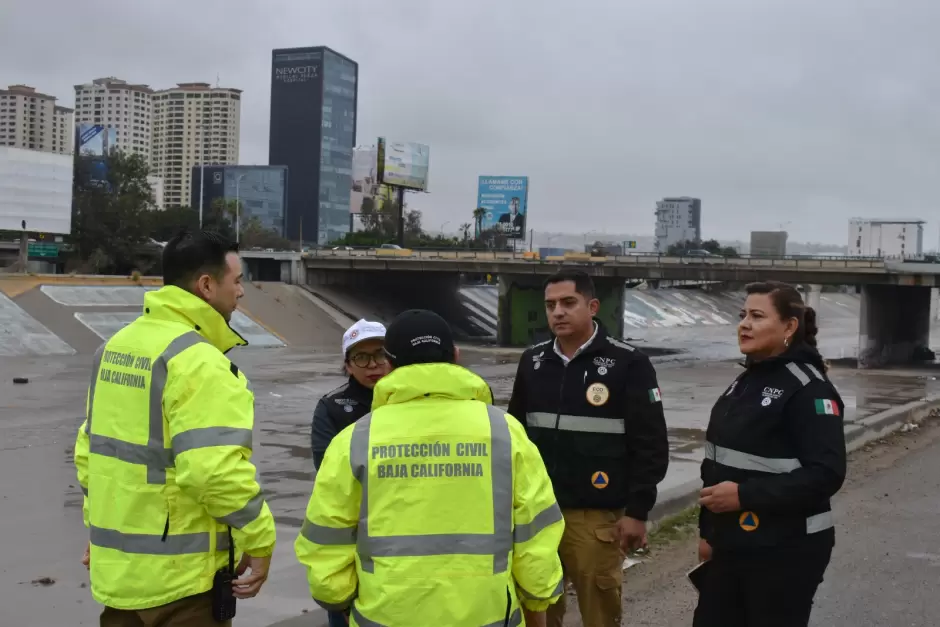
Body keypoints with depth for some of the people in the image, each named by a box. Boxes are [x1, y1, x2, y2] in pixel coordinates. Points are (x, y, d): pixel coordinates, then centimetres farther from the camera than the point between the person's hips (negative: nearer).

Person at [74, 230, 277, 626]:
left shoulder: (115, 347, 9)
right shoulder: (199, 362, -19)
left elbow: (90, 449, 15)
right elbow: (216, 469, -27)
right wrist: (259, 542, -16)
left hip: (116, 565, 8)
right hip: (179, 574, -8)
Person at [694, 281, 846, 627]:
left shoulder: (809, 388, -14)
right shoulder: (745, 382, 11)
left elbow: (827, 473, -22)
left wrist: (745, 495, -22)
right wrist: (708, 531, 15)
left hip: (785, 550, -8)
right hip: (732, 545, 8)